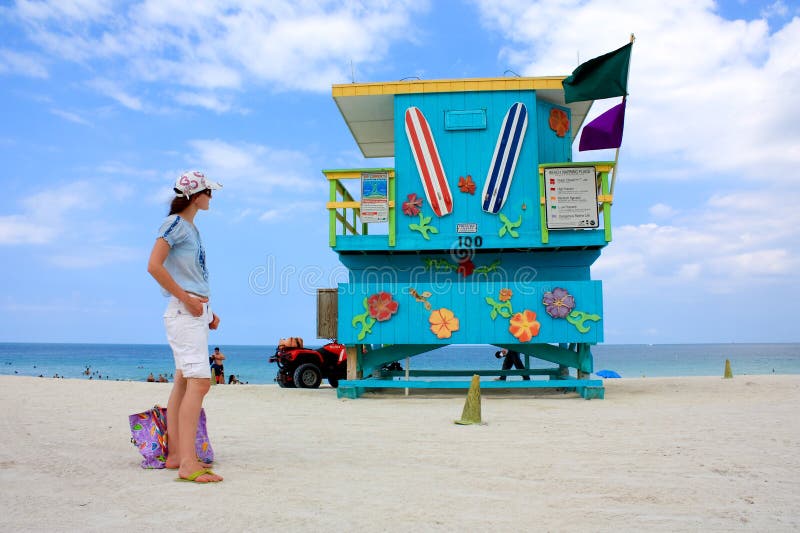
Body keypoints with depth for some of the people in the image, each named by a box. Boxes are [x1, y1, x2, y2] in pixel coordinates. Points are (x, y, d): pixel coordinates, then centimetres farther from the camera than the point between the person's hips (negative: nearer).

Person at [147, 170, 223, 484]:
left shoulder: (190, 227, 19)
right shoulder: (175, 223, -8)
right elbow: (154, 266, -19)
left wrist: (207, 311, 17)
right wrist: (186, 299, -17)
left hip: (196, 311, 10)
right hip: (183, 313, -10)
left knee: (184, 382, 10)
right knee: (199, 381, -17)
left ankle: (175, 455, 16)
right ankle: (188, 464, -19)